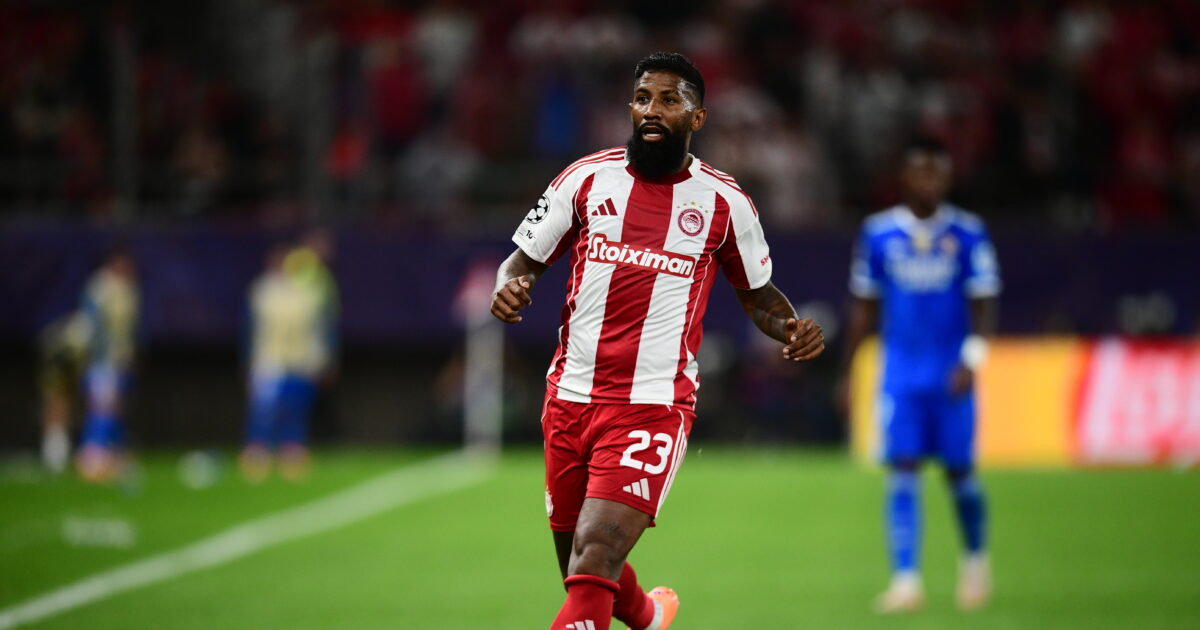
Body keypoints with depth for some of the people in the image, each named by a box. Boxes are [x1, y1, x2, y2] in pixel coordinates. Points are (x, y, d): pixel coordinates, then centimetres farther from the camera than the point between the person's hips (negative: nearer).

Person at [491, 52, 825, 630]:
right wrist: (508, 289, -13)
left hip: (655, 404, -3)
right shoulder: (588, 178, 6)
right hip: (571, 394, 3)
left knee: (594, 561, -20)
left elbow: (758, 294, 16)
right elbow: (525, 259, 11)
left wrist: (792, 329, -5)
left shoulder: (724, 202, 4)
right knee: (581, 568, 14)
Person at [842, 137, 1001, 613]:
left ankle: (976, 557, 30)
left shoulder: (968, 233, -1)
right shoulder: (879, 233, 3)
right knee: (902, 470, -9)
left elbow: (984, 305, -3)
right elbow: (864, 307, 10)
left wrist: (971, 360, -18)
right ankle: (905, 579, -11)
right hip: (901, 373, 1)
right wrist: (847, 371, 9)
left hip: (951, 376, -1)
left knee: (959, 471, 4)